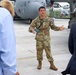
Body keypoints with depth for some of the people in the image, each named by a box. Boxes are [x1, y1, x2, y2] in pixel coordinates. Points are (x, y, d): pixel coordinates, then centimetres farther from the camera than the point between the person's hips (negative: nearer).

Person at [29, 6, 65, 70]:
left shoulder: (49, 19, -3)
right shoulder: (36, 20, -5)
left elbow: (53, 27, 5)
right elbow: (31, 27, -8)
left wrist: (59, 28, -12)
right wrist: (32, 29, -32)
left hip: (46, 38, 0)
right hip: (39, 38, 1)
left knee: (48, 51, -1)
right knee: (39, 51, 9)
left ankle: (52, 65, 9)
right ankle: (40, 63, 28)